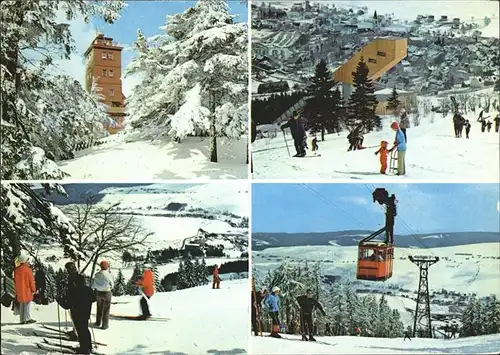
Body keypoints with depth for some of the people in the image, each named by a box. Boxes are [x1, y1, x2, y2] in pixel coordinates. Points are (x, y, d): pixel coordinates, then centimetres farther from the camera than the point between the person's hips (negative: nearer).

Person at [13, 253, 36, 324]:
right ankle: (27, 319, -2)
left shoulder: (16, 270, 4)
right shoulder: (28, 269, -15)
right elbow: (31, 280, -11)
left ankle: (22, 319, 14)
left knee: (21, 305, 12)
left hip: (19, 291, 6)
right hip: (27, 290, -6)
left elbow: (15, 281, 12)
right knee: (27, 304, -1)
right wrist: (33, 289, -1)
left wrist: (16, 290, 20)